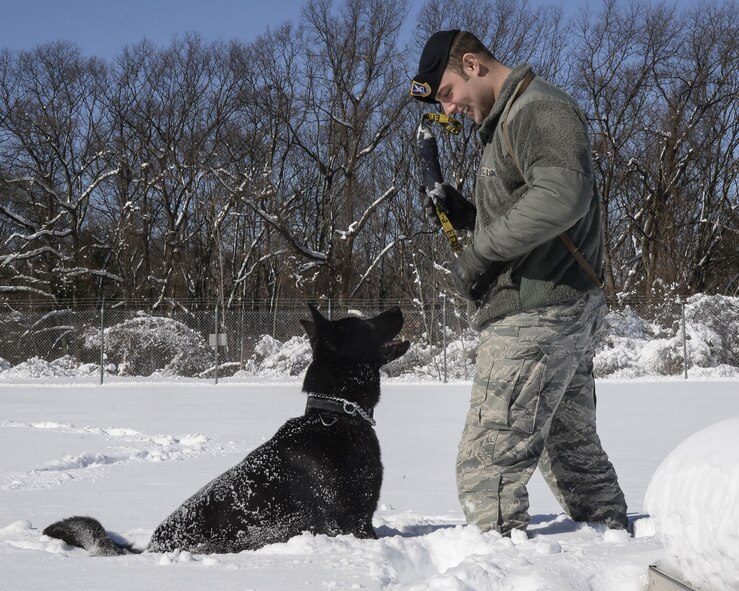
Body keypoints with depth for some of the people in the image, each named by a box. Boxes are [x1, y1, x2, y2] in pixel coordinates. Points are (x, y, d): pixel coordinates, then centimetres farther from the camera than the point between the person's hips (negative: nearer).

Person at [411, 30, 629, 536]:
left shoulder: (539, 107, -9)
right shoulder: (508, 121, 22)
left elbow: (563, 194, -28)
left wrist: (478, 253, -20)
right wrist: (462, 214, 9)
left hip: (536, 315, -11)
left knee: (488, 461, -11)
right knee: (574, 448, 16)